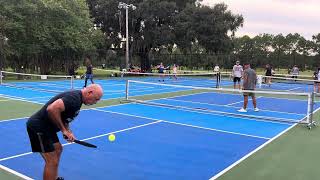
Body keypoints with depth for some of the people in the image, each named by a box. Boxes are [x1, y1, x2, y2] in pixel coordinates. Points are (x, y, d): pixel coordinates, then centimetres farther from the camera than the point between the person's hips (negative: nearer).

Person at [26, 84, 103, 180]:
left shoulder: (77, 98, 8)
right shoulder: (74, 98, -24)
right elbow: (52, 109, -36)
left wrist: (68, 132, 1)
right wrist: (63, 130, -25)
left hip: (46, 127, 11)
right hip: (38, 127, -11)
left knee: (58, 149, 24)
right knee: (52, 162, -7)